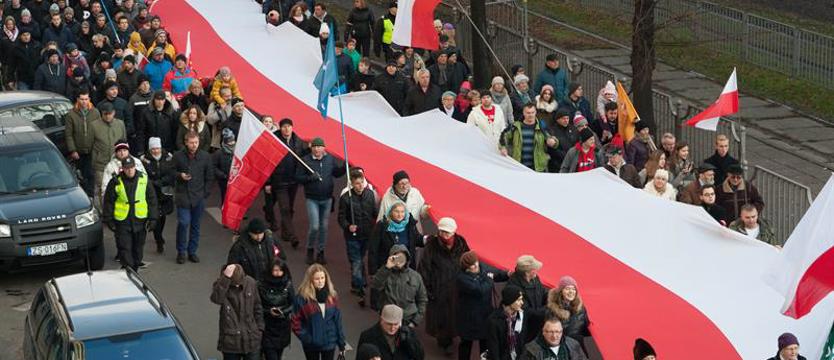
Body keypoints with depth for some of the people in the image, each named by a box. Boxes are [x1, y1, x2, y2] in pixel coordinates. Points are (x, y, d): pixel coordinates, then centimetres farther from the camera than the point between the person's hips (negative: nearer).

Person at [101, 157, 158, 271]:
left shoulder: (144, 179, 1)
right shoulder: (115, 182, -5)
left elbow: (152, 199, 6)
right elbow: (108, 202, 1)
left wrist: (152, 218, 2)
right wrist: (108, 220, -2)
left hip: (140, 220, 2)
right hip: (122, 222, -2)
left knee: (138, 247, 13)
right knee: (124, 248, -6)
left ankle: (135, 269, 28)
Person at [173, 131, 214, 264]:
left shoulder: (205, 156, 1)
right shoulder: (178, 156, -3)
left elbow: (209, 177, 8)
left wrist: (205, 192, 2)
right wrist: (180, 175, -13)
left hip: (199, 197, 2)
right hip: (183, 196, -2)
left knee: (195, 225, 8)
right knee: (184, 222, -10)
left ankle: (192, 251, 19)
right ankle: (181, 252, 4)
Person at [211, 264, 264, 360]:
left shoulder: (250, 283, -4)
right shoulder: (220, 284, -11)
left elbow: (257, 307, 8)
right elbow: (216, 298, -35)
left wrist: (260, 329, 8)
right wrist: (226, 278, -40)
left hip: (251, 339, 2)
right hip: (230, 340, -2)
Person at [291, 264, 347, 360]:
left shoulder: (331, 295, -3)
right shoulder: (302, 297, -15)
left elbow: (337, 319, 2)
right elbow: (295, 321, -10)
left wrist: (341, 342, 3)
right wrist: (305, 337, -16)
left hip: (329, 342, 2)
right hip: (311, 344, -2)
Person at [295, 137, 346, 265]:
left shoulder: (330, 159, 1)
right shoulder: (305, 160, -8)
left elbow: (337, 173, 13)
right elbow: (298, 177, -6)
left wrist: (345, 166, -6)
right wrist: (310, 178, -23)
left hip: (327, 199, 3)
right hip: (312, 199, -3)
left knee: (324, 226, 10)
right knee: (314, 226, -9)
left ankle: (320, 252, 23)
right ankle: (310, 250, 14)